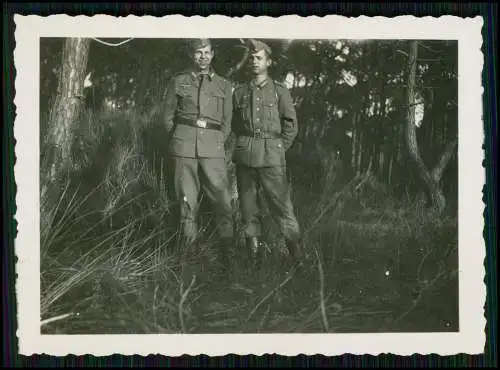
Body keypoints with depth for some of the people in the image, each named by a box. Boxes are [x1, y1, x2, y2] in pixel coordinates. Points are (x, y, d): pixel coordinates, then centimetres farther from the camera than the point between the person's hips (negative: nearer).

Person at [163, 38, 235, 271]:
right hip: (184, 147, 0)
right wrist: (180, 140, 6)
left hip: (213, 148, 0)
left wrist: (217, 145, 5)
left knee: (222, 198, -7)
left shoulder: (224, 85, 12)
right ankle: (187, 249, 9)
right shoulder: (178, 81, 10)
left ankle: (228, 251, 0)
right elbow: (168, 116, 14)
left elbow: (227, 122, 15)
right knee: (186, 198, 1)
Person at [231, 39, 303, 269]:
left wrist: (278, 148, 1)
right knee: (248, 204, 4)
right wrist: (244, 144, 10)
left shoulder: (279, 91, 6)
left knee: (281, 203, -6)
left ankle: (297, 255, -1)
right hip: (244, 155, 3)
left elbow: (291, 125, 6)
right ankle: (254, 251, 11)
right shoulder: (240, 92, 13)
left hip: (271, 155, -3)